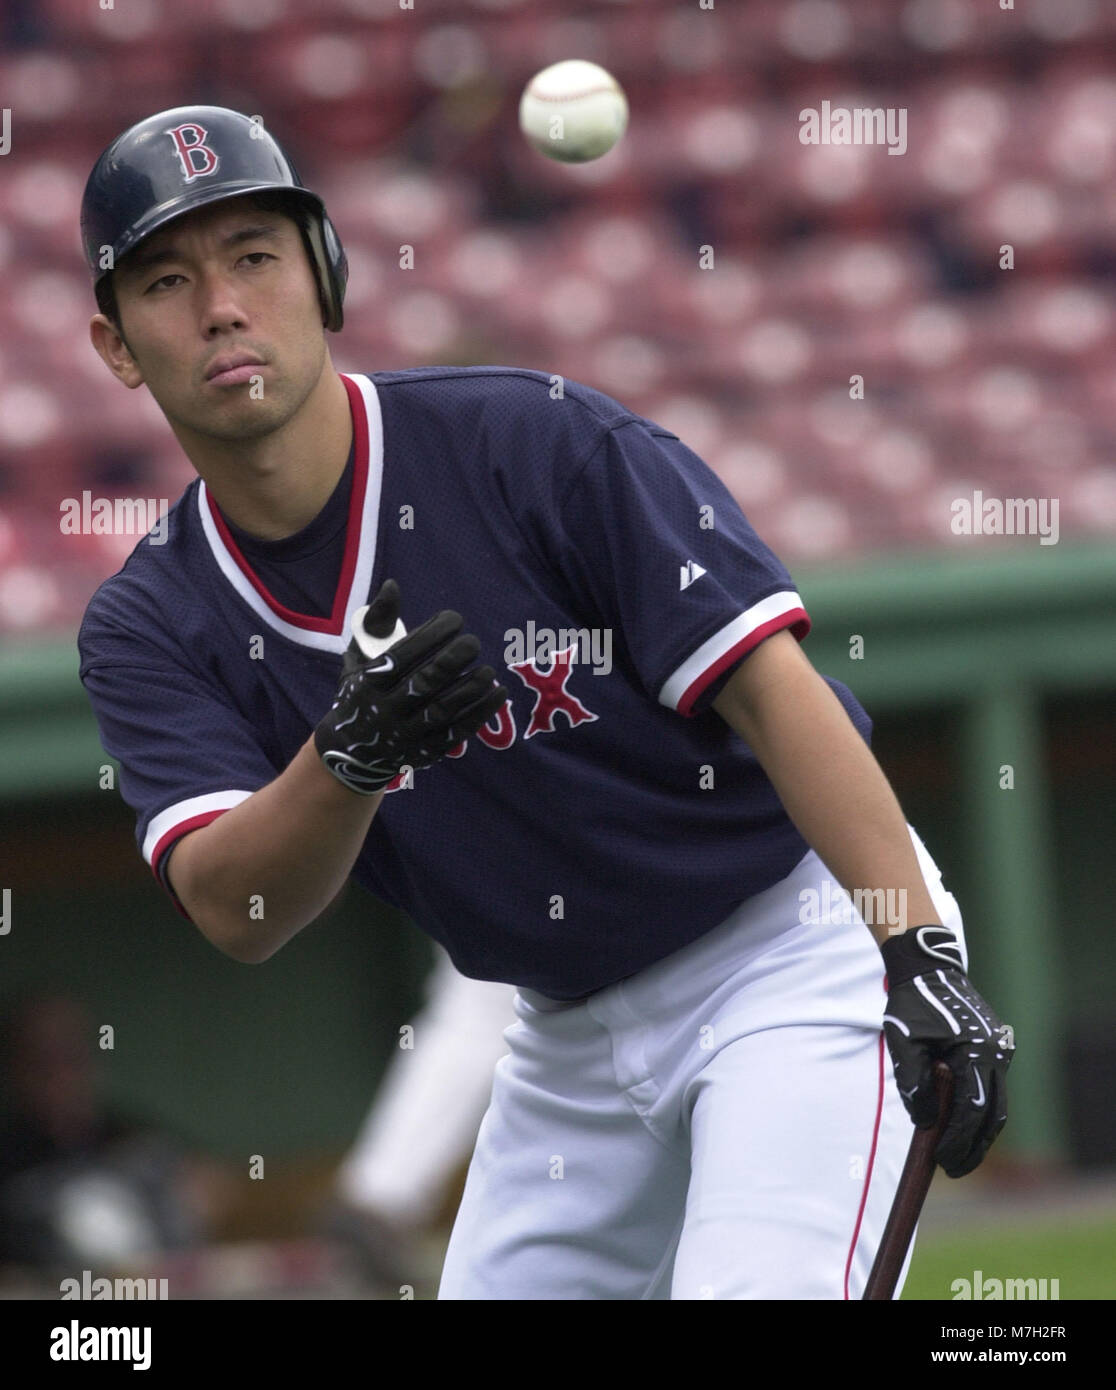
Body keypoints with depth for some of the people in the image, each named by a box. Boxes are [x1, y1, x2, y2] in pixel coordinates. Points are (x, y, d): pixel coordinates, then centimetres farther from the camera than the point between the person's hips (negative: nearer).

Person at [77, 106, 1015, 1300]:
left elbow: (771, 687, -20)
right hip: (572, 1033, 6)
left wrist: (921, 955, -30)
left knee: (752, 1296, -24)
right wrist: (348, 755, -39)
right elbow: (232, 913, -18)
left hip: (797, 943, -6)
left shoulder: (537, 440, -17)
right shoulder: (147, 629, -4)